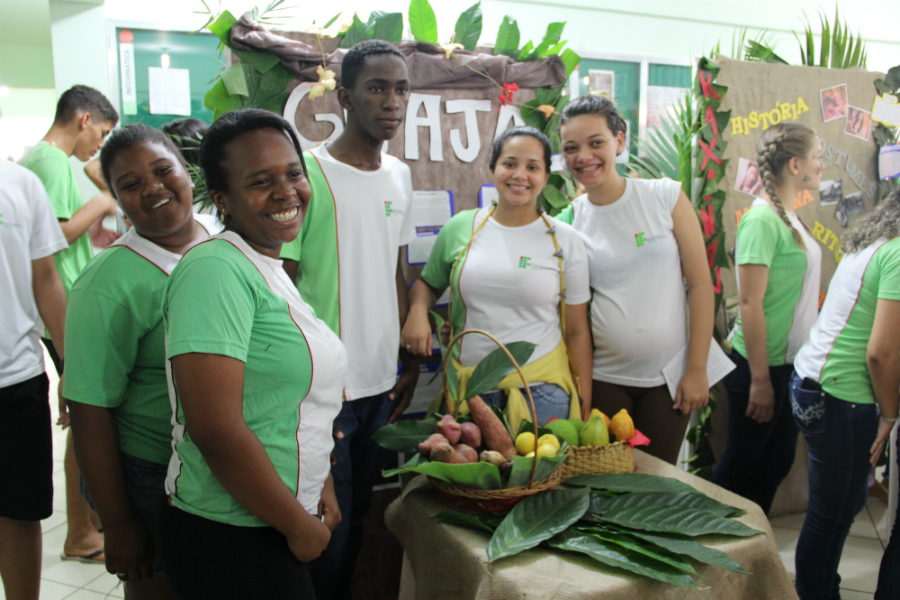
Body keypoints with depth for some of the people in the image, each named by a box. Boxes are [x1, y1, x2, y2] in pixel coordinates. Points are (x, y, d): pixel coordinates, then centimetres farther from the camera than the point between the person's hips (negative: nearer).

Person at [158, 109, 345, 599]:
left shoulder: (270, 270, 10)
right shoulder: (214, 270, -20)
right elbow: (216, 430, -26)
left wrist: (322, 485, 5)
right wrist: (300, 525, -15)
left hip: (276, 531, 9)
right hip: (228, 540, -9)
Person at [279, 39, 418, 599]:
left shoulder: (399, 176, 8)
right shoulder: (308, 172, -13)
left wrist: (410, 363, 14)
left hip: (382, 385, 6)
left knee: (360, 518, 19)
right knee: (325, 536, 6)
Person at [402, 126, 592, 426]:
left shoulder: (565, 240, -1)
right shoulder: (460, 227, 2)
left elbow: (577, 331, 2)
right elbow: (428, 282, 18)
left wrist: (585, 405, 1)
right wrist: (417, 311, -5)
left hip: (541, 390, -1)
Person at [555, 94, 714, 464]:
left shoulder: (665, 196, -5)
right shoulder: (568, 222, -1)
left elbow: (700, 283, -4)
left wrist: (697, 370, -7)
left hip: (667, 376, 0)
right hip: (604, 378, 1)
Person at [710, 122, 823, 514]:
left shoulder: (788, 217, 9)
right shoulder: (761, 219, -19)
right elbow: (750, 303, -22)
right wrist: (760, 380, -21)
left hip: (789, 364, 9)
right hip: (762, 364, -9)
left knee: (776, 465, 17)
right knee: (740, 466, 6)